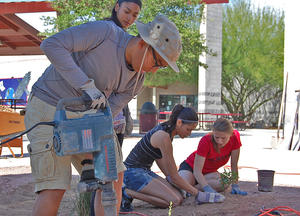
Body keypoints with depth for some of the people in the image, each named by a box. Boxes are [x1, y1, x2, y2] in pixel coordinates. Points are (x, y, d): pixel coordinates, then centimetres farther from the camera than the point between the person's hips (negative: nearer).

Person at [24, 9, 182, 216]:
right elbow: (51, 44, -29)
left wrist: (90, 158, -15)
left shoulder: (136, 81, -3)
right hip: (48, 109, -7)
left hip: (83, 115, 7)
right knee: (54, 188, -15)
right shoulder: (104, 32, -22)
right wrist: (87, 84, -35)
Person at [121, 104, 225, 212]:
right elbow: (174, 176, -18)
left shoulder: (167, 129, 5)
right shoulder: (164, 137, -23)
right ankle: (128, 192, -11)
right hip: (133, 172, -10)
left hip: (145, 171, 10)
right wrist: (197, 194, -11)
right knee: (174, 201, -21)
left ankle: (129, 192, 2)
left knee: (179, 197, -6)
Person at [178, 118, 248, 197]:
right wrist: (208, 189, -46)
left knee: (224, 184, -32)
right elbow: (197, 170, -32)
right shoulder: (206, 141, -30)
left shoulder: (235, 137, -22)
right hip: (191, 166, -4)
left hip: (210, 172, 4)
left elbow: (234, 165, -12)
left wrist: (235, 186, -14)